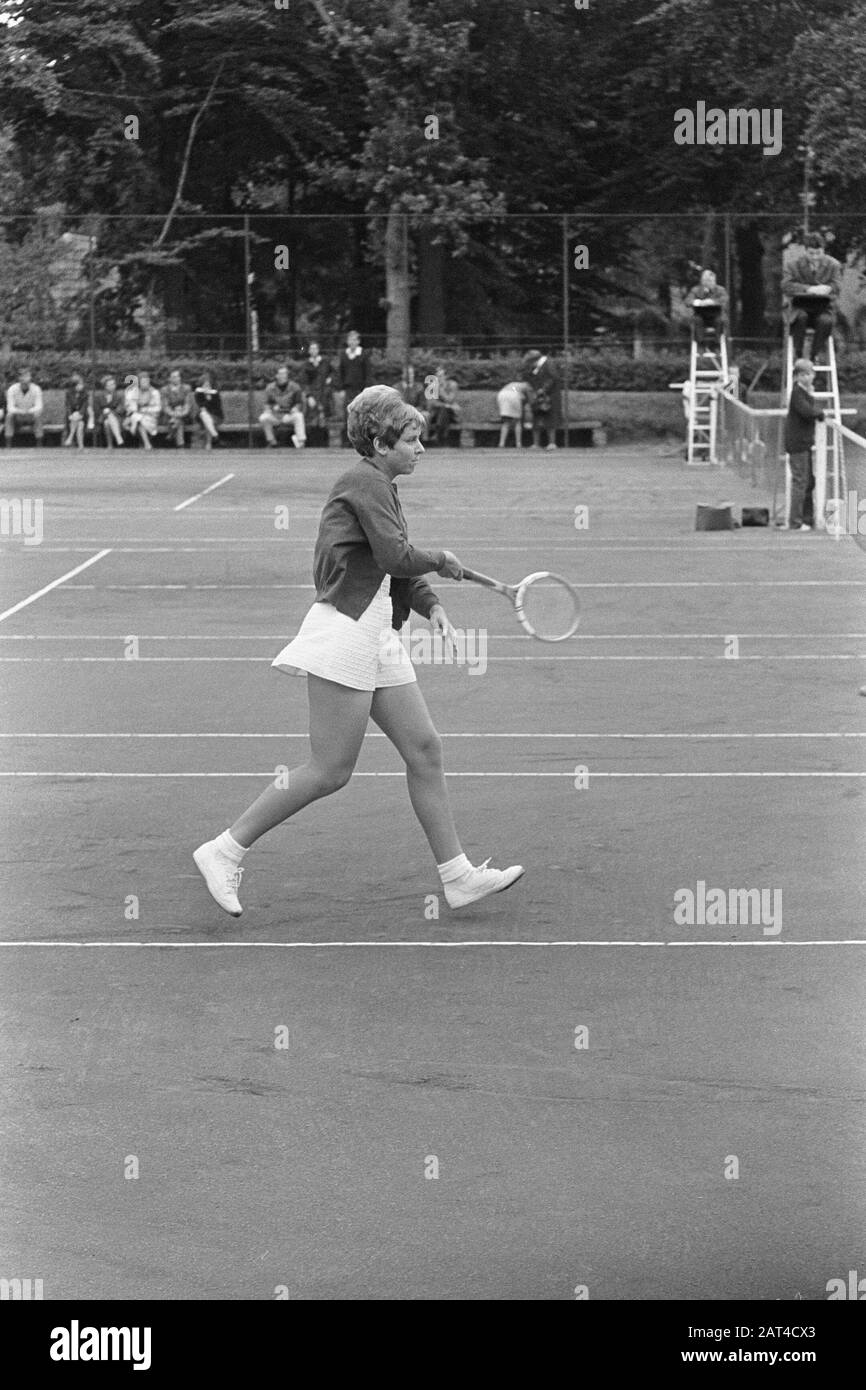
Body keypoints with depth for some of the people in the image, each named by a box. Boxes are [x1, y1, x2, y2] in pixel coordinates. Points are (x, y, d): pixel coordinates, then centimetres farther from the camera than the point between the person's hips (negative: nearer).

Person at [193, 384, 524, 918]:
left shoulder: (384, 488, 17)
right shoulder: (363, 482, -11)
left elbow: (401, 571, 18)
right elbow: (395, 555, -21)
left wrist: (430, 603, 1)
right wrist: (442, 562, -3)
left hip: (379, 640, 10)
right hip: (345, 631, -10)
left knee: (425, 750, 7)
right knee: (330, 771, -7)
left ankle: (457, 875, 13)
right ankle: (226, 850, 2)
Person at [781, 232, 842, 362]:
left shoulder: (833, 265, 5)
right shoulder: (795, 264, 1)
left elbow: (837, 286, -4)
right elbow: (786, 285, -12)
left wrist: (826, 288, -27)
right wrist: (808, 289, -25)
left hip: (823, 307, 0)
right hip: (800, 306, 0)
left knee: (826, 321, -34)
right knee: (800, 317, -37)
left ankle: (815, 356, -16)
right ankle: (799, 355, -22)